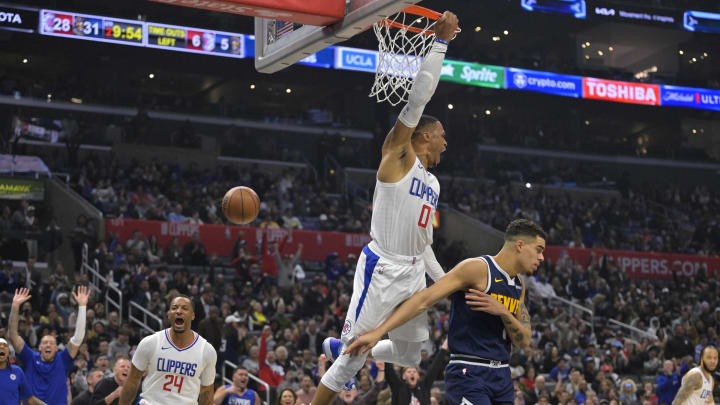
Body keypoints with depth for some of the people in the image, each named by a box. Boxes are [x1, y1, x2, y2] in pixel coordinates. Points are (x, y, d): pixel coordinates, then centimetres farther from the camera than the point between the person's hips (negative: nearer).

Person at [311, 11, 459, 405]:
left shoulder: (433, 183, 19)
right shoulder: (398, 155, -4)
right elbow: (418, 98, -14)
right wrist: (440, 42, -15)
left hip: (413, 272, 8)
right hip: (381, 268, -8)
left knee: (410, 354, 14)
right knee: (354, 355, -10)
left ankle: (339, 347, 36)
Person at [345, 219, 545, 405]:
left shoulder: (519, 286, 14)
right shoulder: (478, 268, -11)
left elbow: (524, 341, 9)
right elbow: (424, 300, -17)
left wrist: (503, 312, -12)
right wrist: (378, 332, -24)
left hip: (502, 376, 8)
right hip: (469, 373, -8)